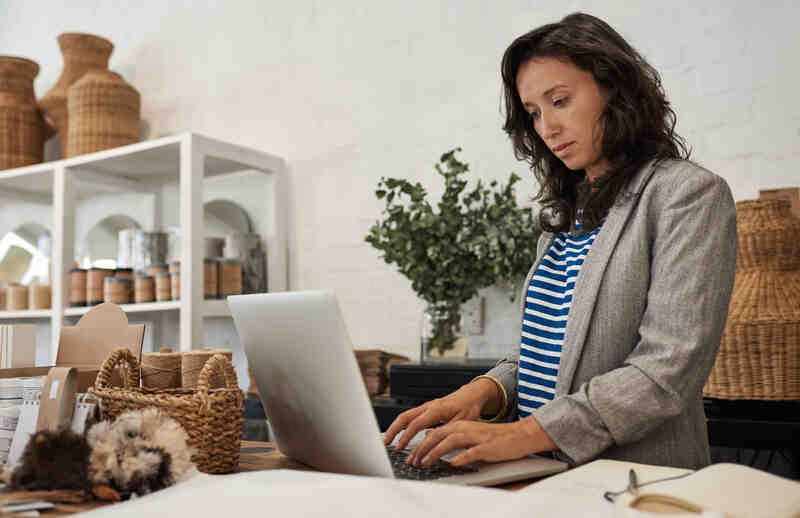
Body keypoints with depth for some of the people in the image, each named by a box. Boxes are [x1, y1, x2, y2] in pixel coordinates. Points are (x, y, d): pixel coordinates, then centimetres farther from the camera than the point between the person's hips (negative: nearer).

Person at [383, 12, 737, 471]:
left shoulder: (690, 194, -6)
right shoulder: (570, 208, 16)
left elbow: (671, 367, -15)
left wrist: (525, 433, -22)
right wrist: (484, 391, -3)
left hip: (639, 485, -6)